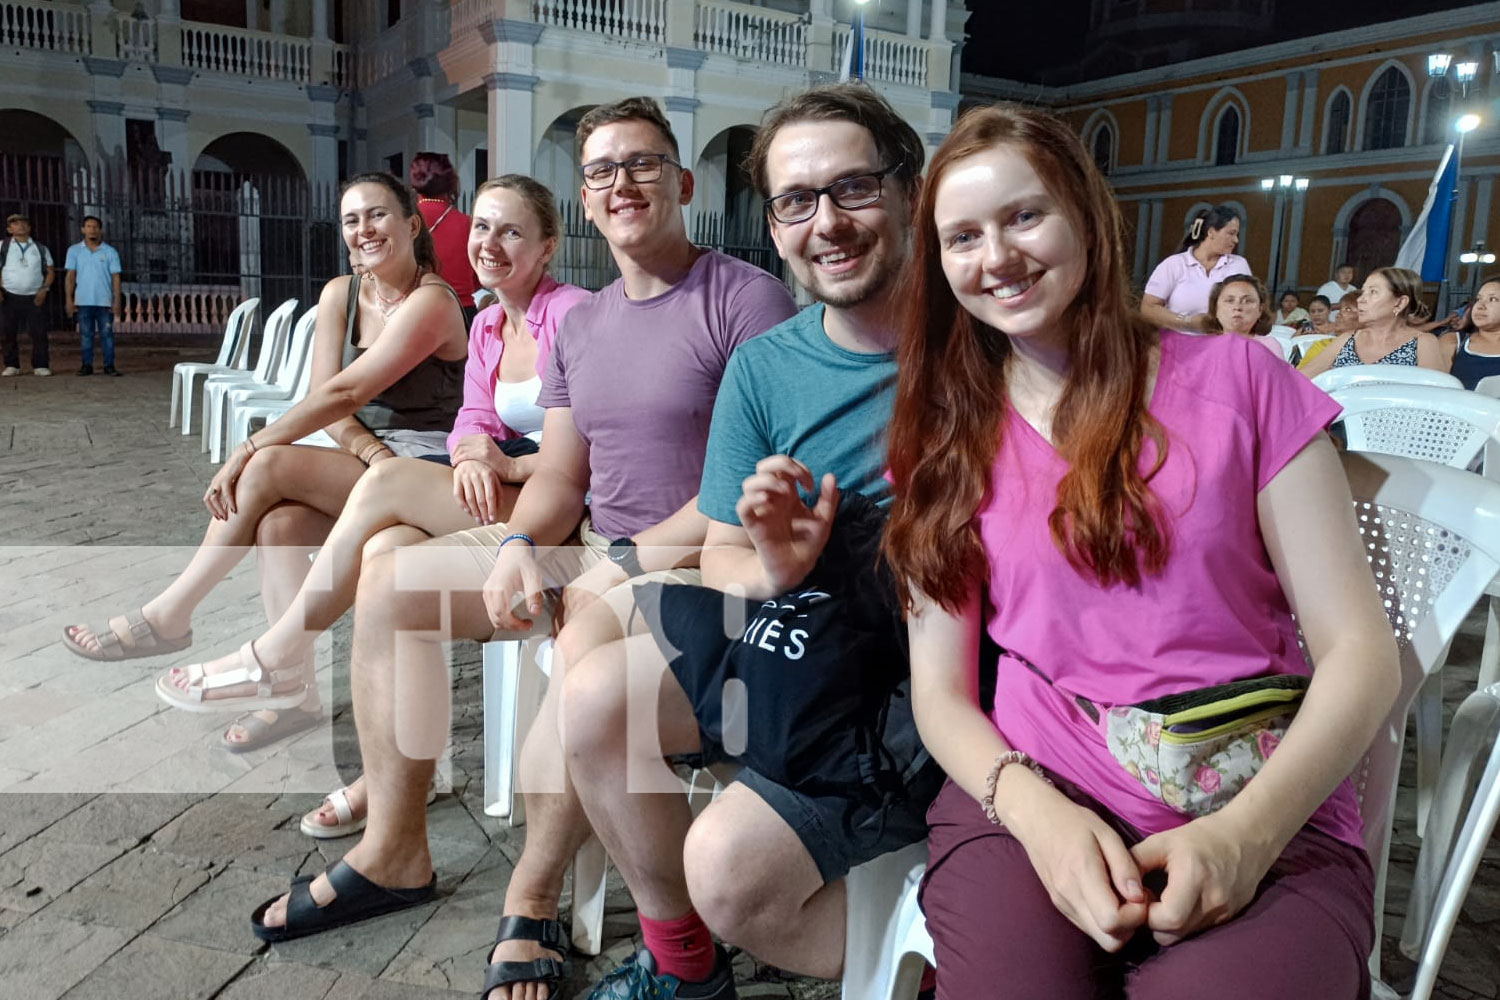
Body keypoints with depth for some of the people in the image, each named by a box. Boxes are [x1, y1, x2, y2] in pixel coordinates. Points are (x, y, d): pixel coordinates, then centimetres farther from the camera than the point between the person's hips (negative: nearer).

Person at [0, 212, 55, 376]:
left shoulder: (41, 249, 11)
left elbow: (50, 272, 12)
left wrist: (44, 290, -3)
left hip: (35, 298, 0)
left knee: (39, 333, -4)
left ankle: (41, 365, 2)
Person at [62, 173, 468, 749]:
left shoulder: (432, 301, -12)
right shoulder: (339, 296, 11)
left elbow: (344, 393, -20)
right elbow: (328, 402, 2)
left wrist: (249, 450, -19)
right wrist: (373, 454, -17)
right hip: (364, 466, 6)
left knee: (270, 467, -22)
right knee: (277, 523, -22)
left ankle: (167, 616, -7)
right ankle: (293, 689, -16)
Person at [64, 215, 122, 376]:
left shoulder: (110, 252, 3)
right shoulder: (74, 251, 6)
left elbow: (115, 277, 0)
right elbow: (71, 276, 5)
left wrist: (117, 301, -7)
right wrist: (69, 300, -1)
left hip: (105, 301, -1)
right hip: (83, 301, 1)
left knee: (107, 334, 0)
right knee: (86, 334, 5)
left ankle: (109, 365, 4)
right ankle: (87, 365, 10)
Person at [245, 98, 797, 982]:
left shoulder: (748, 298, -10)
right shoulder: (582, 324, 15)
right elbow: (559, 477, 14)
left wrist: (629, 561, -18)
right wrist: (518, 543, -8)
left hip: (702, 567, -7)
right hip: (594, 552, 8)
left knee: (588, 642, -38)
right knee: (390, 582, -1)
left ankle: (534, 899, -13)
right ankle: (394, 851, 8)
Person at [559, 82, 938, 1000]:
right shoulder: (763, 369, 1)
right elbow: (722, 557, 4)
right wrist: (771, 570, -18)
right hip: (809, 644, 6)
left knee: (730, 864, -18)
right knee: (595, 695, -9)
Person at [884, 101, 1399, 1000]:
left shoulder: (1235, 379, 4)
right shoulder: (946, 438, 10)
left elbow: (1360, 651, 0)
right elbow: (941, 688, 5)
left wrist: (1246, 832, -15)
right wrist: (1038, 812, -14)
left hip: (1263, 818, 0)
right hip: (1033, 801, 1)